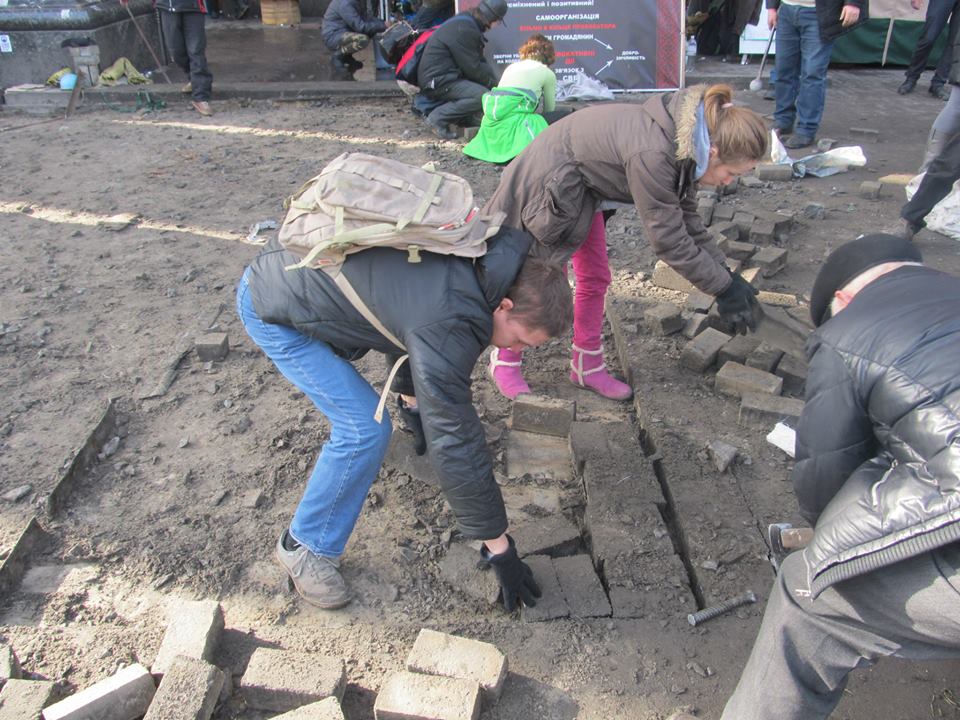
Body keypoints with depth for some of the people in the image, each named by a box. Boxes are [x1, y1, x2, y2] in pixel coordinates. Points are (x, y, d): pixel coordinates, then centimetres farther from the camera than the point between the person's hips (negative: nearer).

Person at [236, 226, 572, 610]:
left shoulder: (472, 261, -6)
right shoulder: (448, 326, -33)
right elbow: (455, 445, -29)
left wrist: (411, 398, 25)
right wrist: (499, 549, -18)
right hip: (271, 308, -9)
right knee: (365, 431, -16)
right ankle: (305, 547, 4)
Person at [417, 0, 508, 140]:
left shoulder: (467, 22, 13)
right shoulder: (463, 29, -21)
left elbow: (480, 61, 19)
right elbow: (472, 68, -18)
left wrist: (494, 81, 7)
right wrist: (493, 83, -3)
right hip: (436, 82, -10)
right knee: (483, 97, -25)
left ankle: (464, 118, 9)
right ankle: (438, 117, -16)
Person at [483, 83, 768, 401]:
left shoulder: (682, 142, -9)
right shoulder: (652, 154, -37)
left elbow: (686, 216, 2)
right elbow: (668, 239, -30)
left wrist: (725, 272, -2)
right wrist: (723, 287, -20)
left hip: (583, 190, 9)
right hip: (547, 184, -9)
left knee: (595, 279, 10)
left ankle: (587, 366, 24)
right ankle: (505, 360, 21)